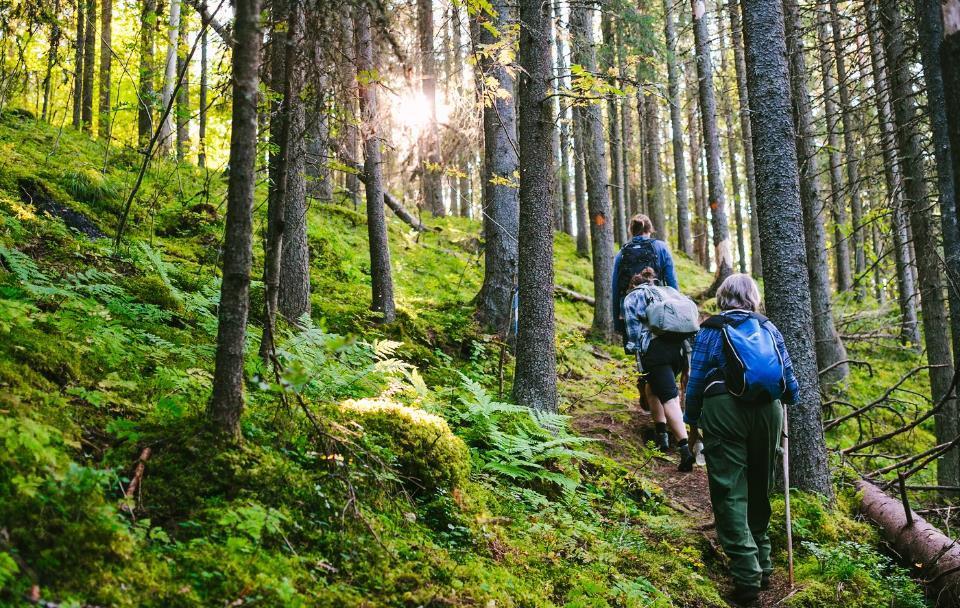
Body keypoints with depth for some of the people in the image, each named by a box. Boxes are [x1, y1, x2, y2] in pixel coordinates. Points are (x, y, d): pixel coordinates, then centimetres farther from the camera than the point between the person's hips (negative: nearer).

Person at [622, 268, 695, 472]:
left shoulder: (632, 297, 17)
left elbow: (633, 330, 2)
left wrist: (638, 357, 1)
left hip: (655, 349, -5)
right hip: (680, 346, 5)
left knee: (669, 399, -10)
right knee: (652, 387, 25)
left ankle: (685, 448, -22)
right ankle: (662, 435, 22)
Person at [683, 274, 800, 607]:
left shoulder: (711, 330, 3)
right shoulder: (768, 328, 11)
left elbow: (696, 380, 2)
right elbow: (788, 376, 12)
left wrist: (691, 421, 13)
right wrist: (789, 399, 33)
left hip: (724, 411, -3)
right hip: (768, 411, 4)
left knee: (730, 492, -2)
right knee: (759, 488, 17)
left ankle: (747, 574, -10)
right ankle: (762, 563, 25)